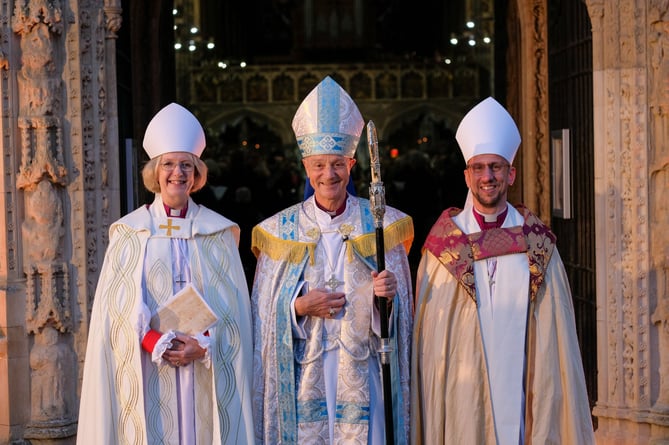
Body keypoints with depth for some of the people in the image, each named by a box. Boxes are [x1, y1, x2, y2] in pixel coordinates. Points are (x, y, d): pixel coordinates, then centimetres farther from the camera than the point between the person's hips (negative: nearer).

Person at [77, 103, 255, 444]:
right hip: (147, 376, -1)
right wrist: (156, 343, -15)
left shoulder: (218, 233, 8)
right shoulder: (130, 232, 5)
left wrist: (204, 343, -13)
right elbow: (121, 302, -2)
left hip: (205, 373, 1)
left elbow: (231, 302, 2)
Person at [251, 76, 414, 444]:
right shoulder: (281, 230, 4)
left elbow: (403, 308, 6)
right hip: (303, 373, 0)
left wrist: (390, 296, -15)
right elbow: (263, 311, 5)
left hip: (362, 371, 0)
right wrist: (299, 307, -13)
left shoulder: (380, 225, 4)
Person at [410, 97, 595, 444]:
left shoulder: (537, 243, 4)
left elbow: (556, 331, 6)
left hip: (521, 388, 1)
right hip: (461, 393, -1)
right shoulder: (445, 243, 1)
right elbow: (428, 334, 3)